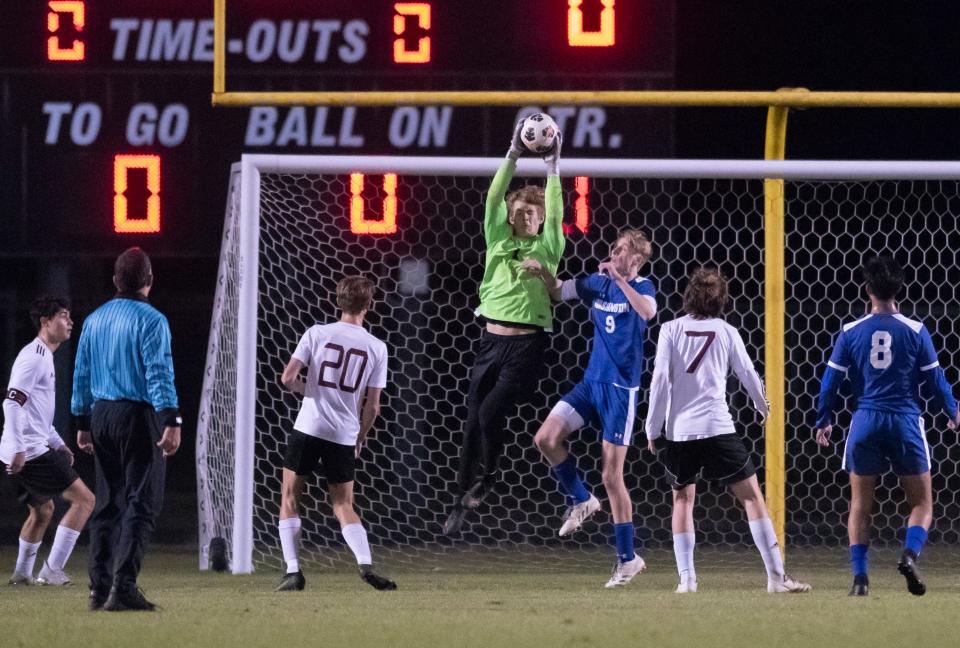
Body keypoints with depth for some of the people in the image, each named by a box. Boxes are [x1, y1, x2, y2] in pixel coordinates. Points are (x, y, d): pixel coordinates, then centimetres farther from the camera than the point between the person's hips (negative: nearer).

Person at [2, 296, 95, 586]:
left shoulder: (44, 357, 20)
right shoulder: (34, 357, -13)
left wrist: (58, 444, 25)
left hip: (28, 452, 11)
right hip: (31, 451, -11)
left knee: (42, 510, 26)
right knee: (84, 499, -10)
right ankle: (51, 570, -12)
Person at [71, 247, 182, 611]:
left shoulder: (94, 320, 12)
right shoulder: (150, 320, -9)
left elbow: (81, 374, 15)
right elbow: (159, 375, -17)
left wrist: (83, 424, 21)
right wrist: (171, 422, -20)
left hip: (101, 417, 7)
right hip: (138, 416, -7)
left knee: (107, 503, 12)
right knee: (141, 502, -6)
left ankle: (100, 588, 10)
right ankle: (123, 585, -16)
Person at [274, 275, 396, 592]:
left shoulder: (317, 333, -3)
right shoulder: (377, 348, 2)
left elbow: (287, 378, -7)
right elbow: (372, 405, 2)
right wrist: (360, 437, 17)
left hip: (308, 428, -2)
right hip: (345, 435, 2)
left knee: (290, 498, 10)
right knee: (344, 506, 11)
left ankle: (293, 570, -1)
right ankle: (366, 564, -11)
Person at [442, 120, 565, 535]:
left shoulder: (547, 249, 4)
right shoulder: (499, 241, 11)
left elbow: (555, 212, -9)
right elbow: (493, 200, 2)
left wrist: (552, 167, -14)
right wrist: (513, 156, -6)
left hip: (526, 346, -4)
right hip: (491, 340, 4)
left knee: (490, 414, -17)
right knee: (473, 421, 2)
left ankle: (484, 483, 7)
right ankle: (460, 503, 7)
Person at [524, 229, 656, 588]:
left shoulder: (641, 287, -10)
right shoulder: (598, 282, 8)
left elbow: (647, 311, -33)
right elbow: (558, 291, 21)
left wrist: (619, 278, -32)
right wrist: (542, 272, 2)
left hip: (621, 388, -6)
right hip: (591, 382, 6)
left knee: (612, 477, -5)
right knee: (546, 439, -8)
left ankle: (628, 557, 5)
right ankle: (581, 500, 16)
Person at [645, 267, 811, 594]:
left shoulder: (671, 330, 3)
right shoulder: (726, 332, 4)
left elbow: (660, 380, -2)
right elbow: (748, 374, 13)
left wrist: (653, 429, 6)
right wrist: (764, 407, 33)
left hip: (680, 430, 1)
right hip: (718, 428, -1)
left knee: (682, 497, 17)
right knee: (751, 495, 2)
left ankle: (686, 577, 6)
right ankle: (776, 575, -4)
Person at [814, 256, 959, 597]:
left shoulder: (851, 332, 1)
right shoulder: (915, 331, -3)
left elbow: (831, 379, 4)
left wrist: (824, 421, 18)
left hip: (866, 422, 1)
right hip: (906, 421, -1)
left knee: (860, 505, 12)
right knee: (921, 503, 9)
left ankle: (859, 575, 1)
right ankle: (910, 554, -18)